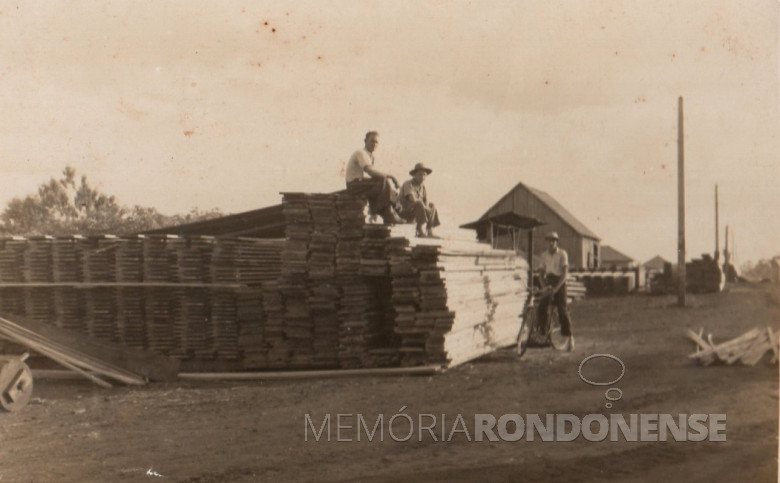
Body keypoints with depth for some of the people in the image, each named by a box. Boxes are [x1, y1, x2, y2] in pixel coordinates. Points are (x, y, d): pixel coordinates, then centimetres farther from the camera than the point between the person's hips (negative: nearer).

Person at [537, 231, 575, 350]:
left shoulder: (562, 253, -8)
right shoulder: (544, 254, 7)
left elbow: (565, 272, -14)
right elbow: (542, 272, 9)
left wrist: (556, 288, -23)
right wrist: (544, 286, -8)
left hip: (559, 283, -4)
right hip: (549, 283, 4)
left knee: (562, 309, -10)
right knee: (541, 308, -9)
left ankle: (570, 337, -6)